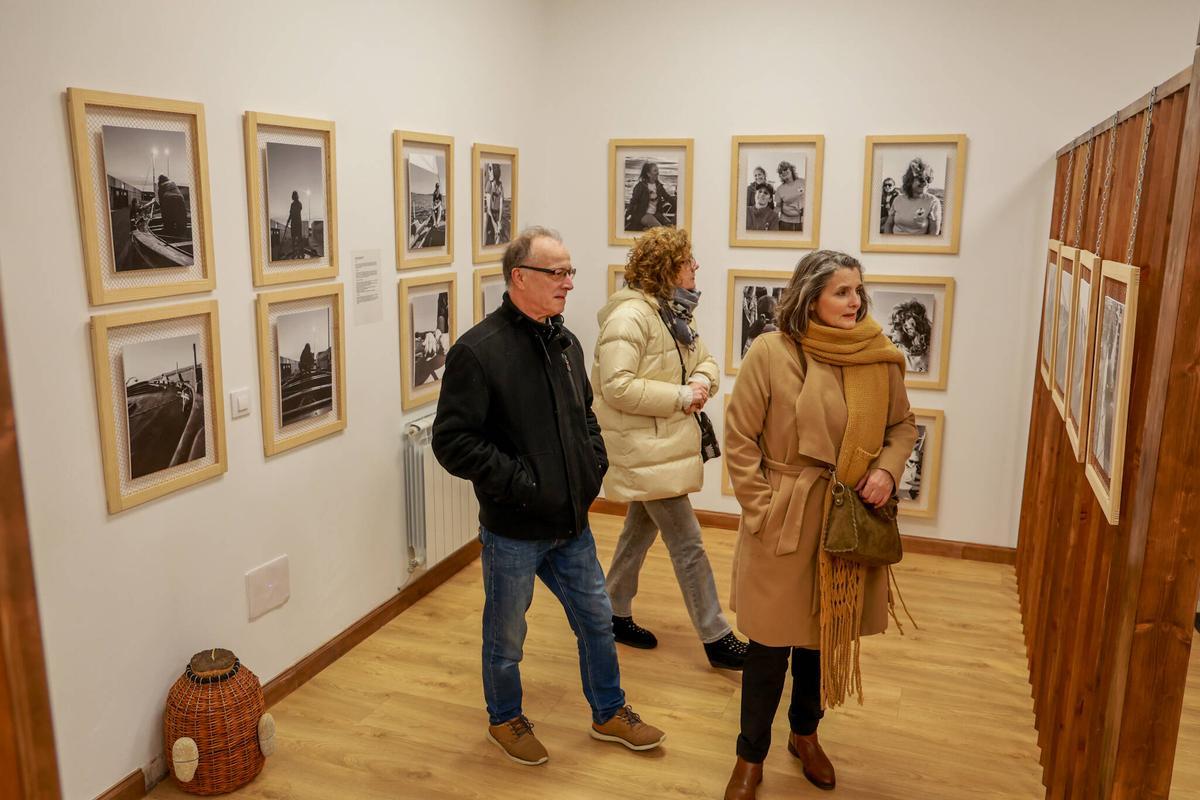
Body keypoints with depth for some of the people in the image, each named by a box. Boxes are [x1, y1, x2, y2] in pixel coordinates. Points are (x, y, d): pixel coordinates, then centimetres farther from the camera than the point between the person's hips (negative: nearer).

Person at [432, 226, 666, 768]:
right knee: (506, 638, 14)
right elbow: (452, 442, -21)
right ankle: (505, 720, 40)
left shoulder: (565, 343, 5)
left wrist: (594, 464, 5)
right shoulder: (479, 350, -18)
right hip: (513, 531, -6)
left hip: (571, 524, 7)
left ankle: (609, 713, 41)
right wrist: (520, 482, -22)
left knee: (597, 621, 19)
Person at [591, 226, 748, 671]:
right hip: (644, 450, -10)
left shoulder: (676, 313, 10)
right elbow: (616, 387, -26)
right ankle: (717, 639, 8)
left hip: (665, 446, 10)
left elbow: (705, 361, 15)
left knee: (640, 531, 20)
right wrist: (680, 396, -22)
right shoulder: (630, 316, -20)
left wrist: (701, 381, -8)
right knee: (687, 544, -3)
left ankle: (616, 614, 36)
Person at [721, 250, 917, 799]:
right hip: (783, 523, -4)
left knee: (828, 633, 18)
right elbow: (739, 438, -8)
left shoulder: (880, 357, -1)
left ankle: (805, 734, 43)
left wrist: (887, 469, -7)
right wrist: (761, 507, -10)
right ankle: (751, 756, 27)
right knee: (771, 641, 6)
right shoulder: (770, 352, -12)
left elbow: (903, 426, 12)